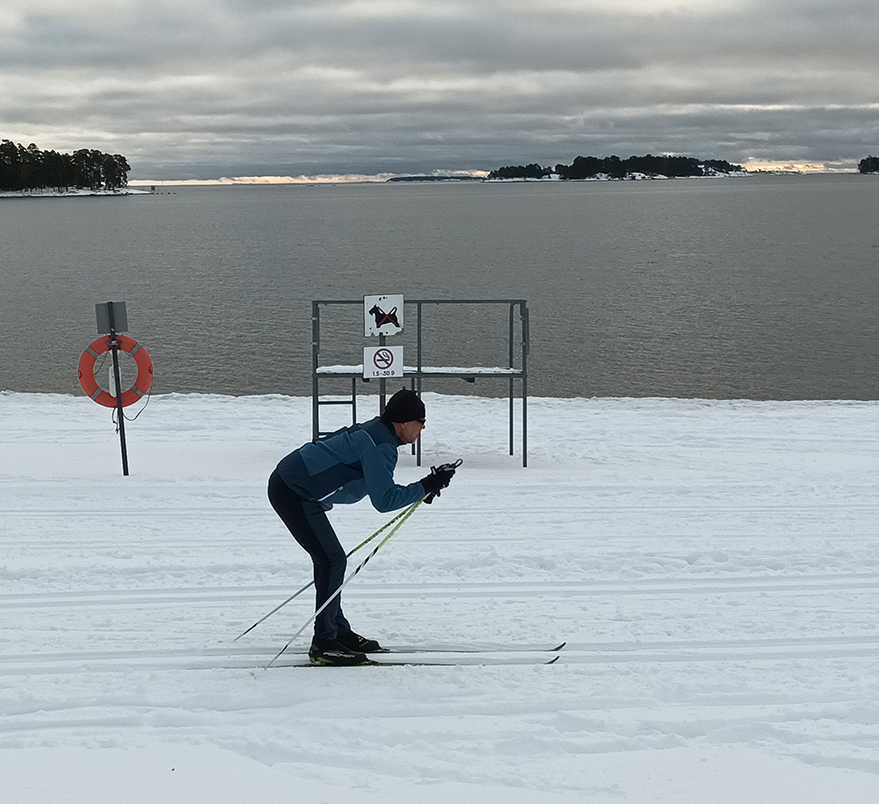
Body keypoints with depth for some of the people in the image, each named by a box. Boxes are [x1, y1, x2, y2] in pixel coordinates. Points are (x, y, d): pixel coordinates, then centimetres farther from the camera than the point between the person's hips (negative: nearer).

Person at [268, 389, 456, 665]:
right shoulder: (381, 446, -18)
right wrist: (426, 487, -17)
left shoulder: (374, 432, 13)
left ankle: (339, 632, 24)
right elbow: (383, 501, -23)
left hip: (290, 483, 11)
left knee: (330, 559, 16)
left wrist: (424, 487, 9)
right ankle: (324, 644, -5)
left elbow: (380, 489, 20)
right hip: (293, 493, -11)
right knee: (332, 560, -9)